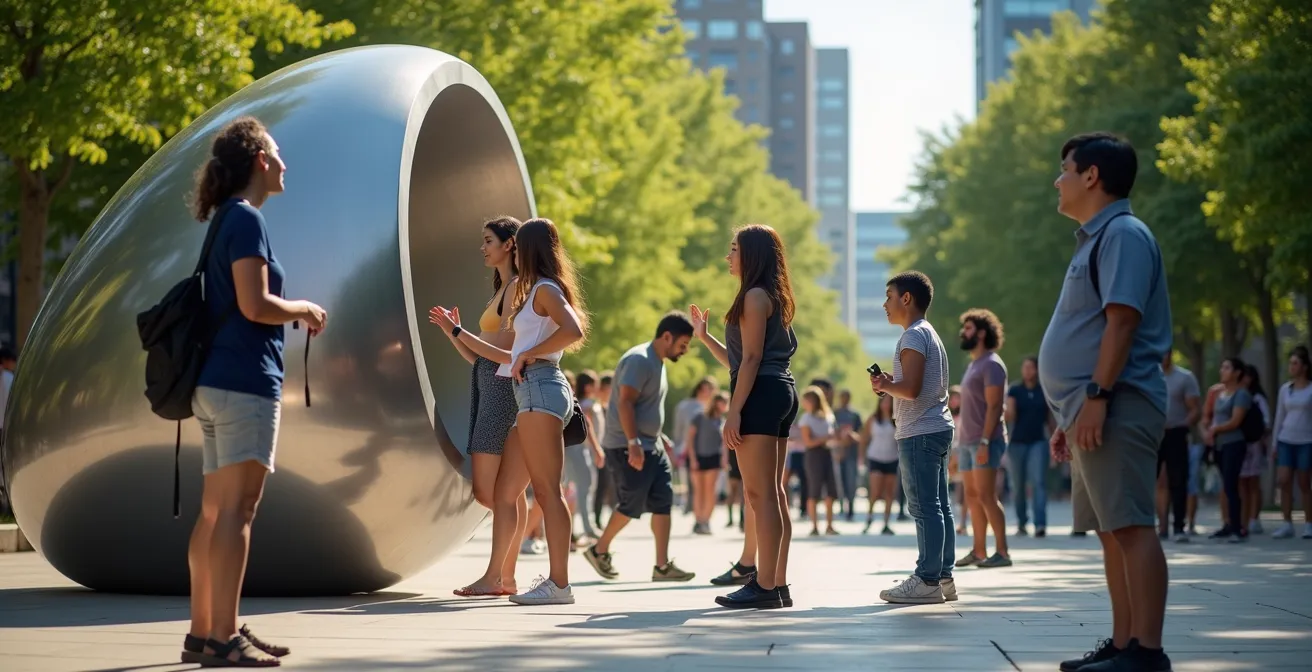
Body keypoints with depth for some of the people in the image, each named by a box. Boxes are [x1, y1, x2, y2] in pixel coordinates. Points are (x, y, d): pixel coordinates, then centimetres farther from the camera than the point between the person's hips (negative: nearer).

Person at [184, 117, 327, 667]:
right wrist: (305, 309, -3)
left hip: (216, 383, 10)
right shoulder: (247, 219, -10)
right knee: (236, 508, -12)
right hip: (245, 380, -10)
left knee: (214, 510, 10)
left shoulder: (228, 219, 18)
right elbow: (255, 304, -19)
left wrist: (293, 316, 20)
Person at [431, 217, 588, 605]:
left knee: (546, 490, -13)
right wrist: (456, 332, 35)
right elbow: (508, 356, 30)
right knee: (504, 494, 6)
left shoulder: (546, 289, -2)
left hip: (541, 388, -10)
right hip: (531, 393, 10)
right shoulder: (536, 294, 27)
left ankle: (559, 584, -15)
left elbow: (574, 330, -23)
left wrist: (530, 354, -13)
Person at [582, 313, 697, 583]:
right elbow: (625, 403, -24)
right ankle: (599, 550, 14)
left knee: (663, 501, 2)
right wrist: (633, 444, -29)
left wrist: (660, 437, 23)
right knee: (632, 505, -5)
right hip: (628, 447, -10)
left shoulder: (657, 362, 15)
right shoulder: (639, 360, -16)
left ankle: (662, 566, 1)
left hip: (651, 446, 10)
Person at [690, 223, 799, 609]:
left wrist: (734, 411, -18)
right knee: (773, 494, 10)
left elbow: (751, 359, -15)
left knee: (760, 494, -12)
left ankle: (765, 587, -15)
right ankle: (778, 584, 11)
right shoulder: (773, 298, 22)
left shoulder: (755, 296, -8)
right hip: (782, 393, 11)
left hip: (760, 394, -11)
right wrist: (704, 336, 23)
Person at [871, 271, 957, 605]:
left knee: (924, 508, -10)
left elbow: (911, 388, -21)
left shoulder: (913, 336, -11)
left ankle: (927, 580, -11)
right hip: (938, 427, 11)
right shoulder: (929, 334, 21)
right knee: (939, 506, 10)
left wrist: (885, 385, -5)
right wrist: (890, 384, 14)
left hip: (919, 432, -11)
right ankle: (943, 577, 12)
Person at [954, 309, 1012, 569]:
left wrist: (984, 442, -23)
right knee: (972, 497, 8)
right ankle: (979, 551, 11)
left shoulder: (991, 364, -9)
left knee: (986, 496, -13)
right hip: (968, 441, 9)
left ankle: (1002, 552, -13)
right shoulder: (973, 365, 19)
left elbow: (994, 406, -17)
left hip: (985, 441, -9)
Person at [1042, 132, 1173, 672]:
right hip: (1093, 413, 11)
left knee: (1131, 525, -12)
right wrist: (1070, 416, 23)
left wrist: (1097, 395, -24)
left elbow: (1122, 319, -19)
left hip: (1116, 408, -11)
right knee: (1112, 530, 10)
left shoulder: (1122, 234, -8)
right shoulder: (1095, 240, 22)